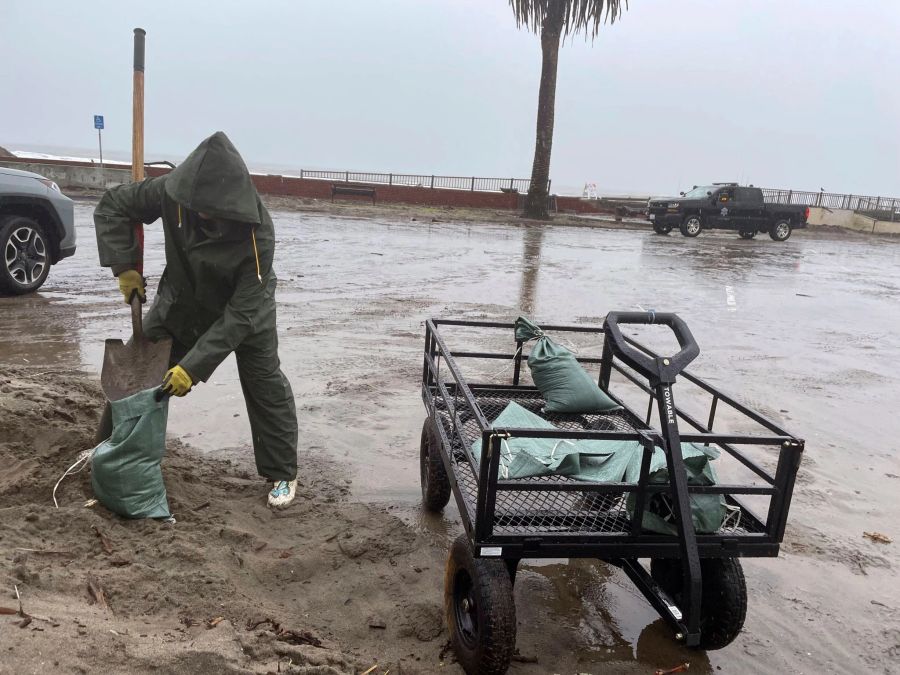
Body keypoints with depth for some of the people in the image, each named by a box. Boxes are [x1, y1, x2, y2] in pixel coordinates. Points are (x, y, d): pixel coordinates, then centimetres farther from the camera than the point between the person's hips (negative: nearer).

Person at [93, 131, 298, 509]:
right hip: (181, 298, 4)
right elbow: (113, 206, -9)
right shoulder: (171, 192, -29)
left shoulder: (257, 236, -39)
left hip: (245, 308, -3)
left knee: (266, 387, -1)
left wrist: (194, 367, -37)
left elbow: (239, 316, -36)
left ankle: (282, 473, 17)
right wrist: (125, 266, -18)